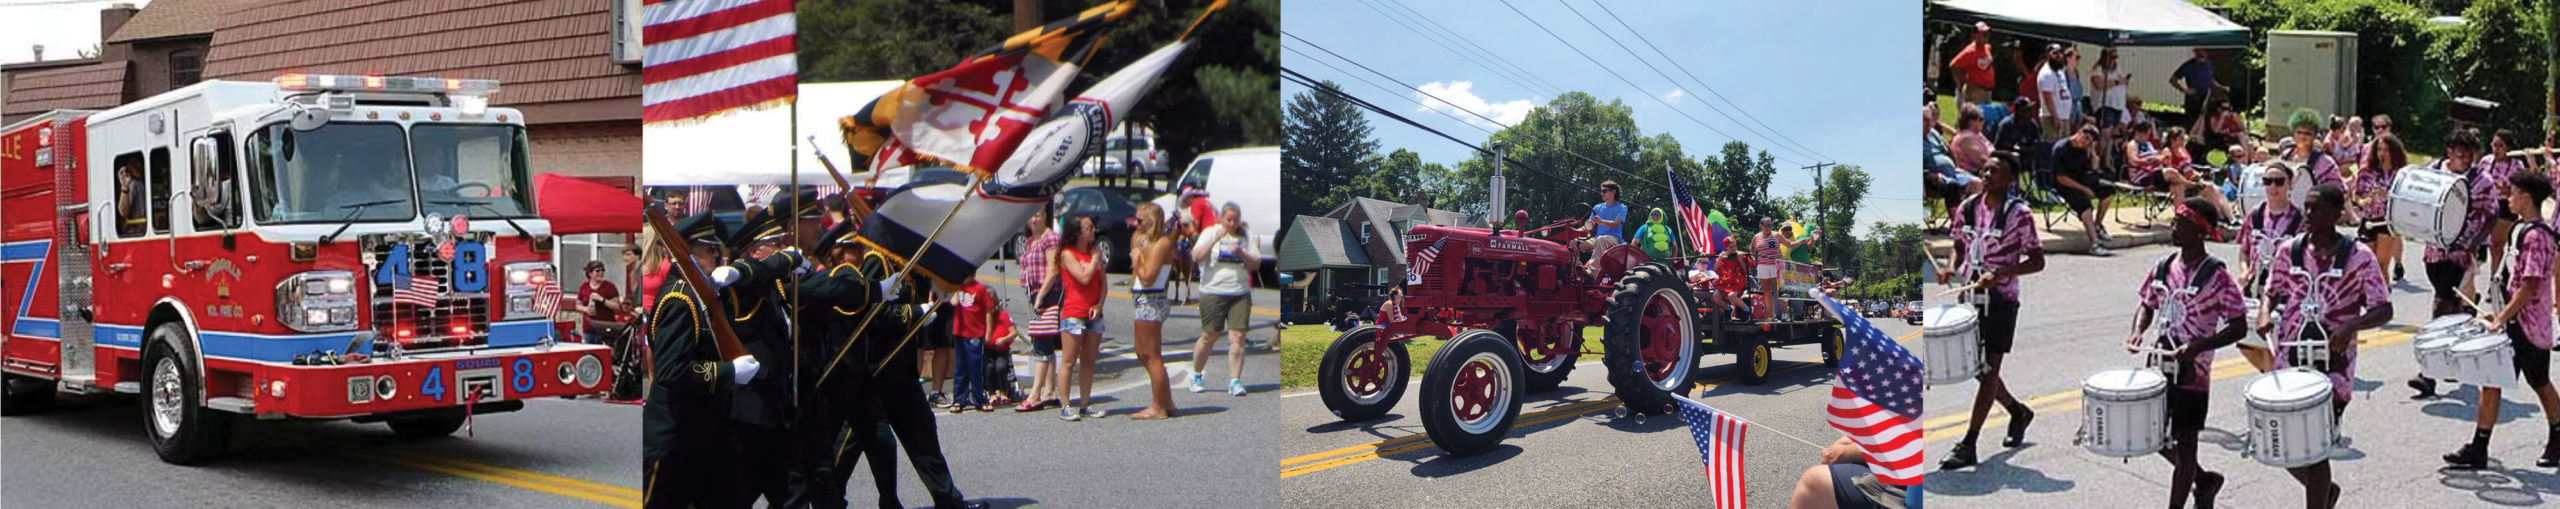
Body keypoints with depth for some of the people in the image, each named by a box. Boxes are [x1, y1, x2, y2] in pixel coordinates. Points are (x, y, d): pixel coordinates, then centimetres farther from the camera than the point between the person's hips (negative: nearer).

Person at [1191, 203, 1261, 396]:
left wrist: (1241, 253, -12)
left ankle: (1235, 381, -5)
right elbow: (1196, 257, -11)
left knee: (1238, 336, -8)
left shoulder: (1247, 236, 8)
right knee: (1209, 336, 2)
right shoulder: (1210, 232, 2)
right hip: (1213, 292, -2)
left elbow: (1256, 264, 6)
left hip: (1240, 293, 2)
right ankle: (1195, 377, 21)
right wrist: (1216, 238, -16)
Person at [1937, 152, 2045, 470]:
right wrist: (1951, 269, -3)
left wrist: (2000, 273, -24)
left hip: (2001, 298, -6)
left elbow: (2037, 261, -10)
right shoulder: (1967, 209, 5)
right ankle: (2018, 411, 39)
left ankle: (1968, 445, -5)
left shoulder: (2018, 214, -11)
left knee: (1988, 369, -5)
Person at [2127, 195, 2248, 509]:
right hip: (2160, 366, 7)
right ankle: (2204, 480, 37)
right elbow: (2148, 306, 17)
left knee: (2184, 444, 3)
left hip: (2192, 372, -7)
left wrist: (2198, 346, -27)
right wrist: (2137, 332, -2)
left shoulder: (2216, 276, -15)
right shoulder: (2164, 267, 4)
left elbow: (2239, 328, -15)